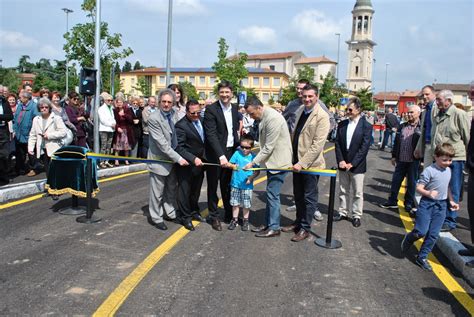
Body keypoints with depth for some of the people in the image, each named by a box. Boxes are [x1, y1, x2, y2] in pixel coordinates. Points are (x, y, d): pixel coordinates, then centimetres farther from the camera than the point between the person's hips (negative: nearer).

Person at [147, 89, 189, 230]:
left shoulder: (174, 114, 0)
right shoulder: (154, 118, -20)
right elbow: (162, 143, -23)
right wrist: (178, 158, -23)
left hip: (173, 159, 6)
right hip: (159, 159, -6)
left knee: (171, 189, 18)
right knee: (158, 191, 6)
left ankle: (170, 213, 35)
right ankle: (155, 217, 23)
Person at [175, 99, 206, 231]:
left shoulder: (201, 120, 3)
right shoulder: (181, 126, -19)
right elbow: (179, 147, -22)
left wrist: (203, 158, 7)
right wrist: (193, 159, -29)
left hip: (199, 162, 7)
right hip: (187, 165, -7)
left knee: (196, 190, 20)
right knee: (185, 191, 6)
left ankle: (194, 212, 37)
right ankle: (185, 217, 20)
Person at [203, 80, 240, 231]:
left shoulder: (235, 108, 7)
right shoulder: (211, 109, -13)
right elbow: (211, 134, -21)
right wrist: (221, 155, -29)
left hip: (231, 151, 5)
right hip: (215, 153, -5)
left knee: (228, 184, 16)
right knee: (213, 185, 7)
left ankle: (229, 214, 29)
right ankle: (214, 216, 19)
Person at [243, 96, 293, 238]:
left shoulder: (273, 118, -23)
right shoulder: (264, 117, 8)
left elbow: (268, 147, -23)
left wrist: (253, 162, -17)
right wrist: (257, 163, 14)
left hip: (279, 162, -10)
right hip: (272, 161, 10)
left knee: (272, 194, -3)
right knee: (270, 194, 15)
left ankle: (274, 228, 8)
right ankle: (268, 223, 26)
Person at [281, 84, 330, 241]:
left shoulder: (322, 116, -16)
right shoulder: (300, 111, 8)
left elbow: (318, 144, -21)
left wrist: (302, 163, -23)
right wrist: (292, 156, 13)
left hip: (310, 163, -7)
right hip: (297, 161, 7)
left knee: (309, 197, 7)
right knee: (298, 195, 19)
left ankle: (305, 228, 19)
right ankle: (298, 221, 35)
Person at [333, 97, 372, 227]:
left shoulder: (366, 126, -7)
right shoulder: (342, 124, 5)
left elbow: (364, 148, -11)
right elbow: (337, 144, 4)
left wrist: (352, 163, -16)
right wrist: (340, 160, -8)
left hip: (357, 166, -4)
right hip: (343, 164, 4)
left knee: (357, 192, 5)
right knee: (343, 190, 14)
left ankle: (356, 215, 16)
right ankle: (343, 212, 26)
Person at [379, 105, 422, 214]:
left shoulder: (422, 128, -8)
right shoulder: (402, 126, 9)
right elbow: (396, 142, 13)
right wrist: (394, 156, 12)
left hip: (413, 161, -5)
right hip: (401, 160, 5)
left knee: (411, 182, 8)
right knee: (396, 180, 11)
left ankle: (409, 204, 21)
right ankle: (392, 201, 23)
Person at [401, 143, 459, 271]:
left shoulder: (448, 171, 9)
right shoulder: (429, 170, -14)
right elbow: (419, 187, -17)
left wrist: (451, 201, 16)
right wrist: (428, 193, -35)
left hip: (441, 205, 6)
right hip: (427, 203, -6)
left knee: (433, 234, 5)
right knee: (422, 231, -9)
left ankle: (422, 257, 18)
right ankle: (409, 239, 25)